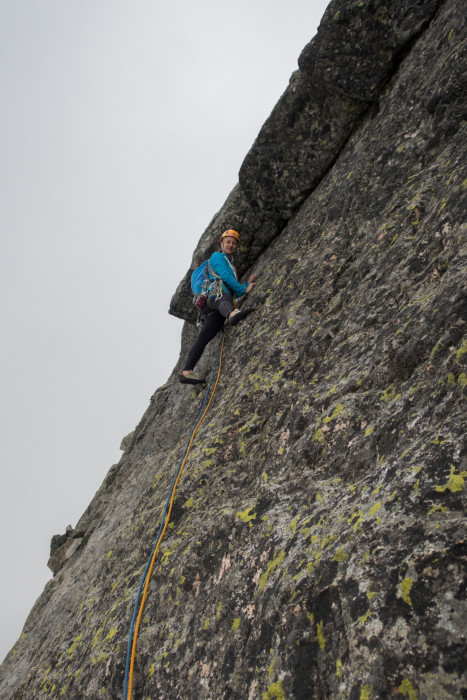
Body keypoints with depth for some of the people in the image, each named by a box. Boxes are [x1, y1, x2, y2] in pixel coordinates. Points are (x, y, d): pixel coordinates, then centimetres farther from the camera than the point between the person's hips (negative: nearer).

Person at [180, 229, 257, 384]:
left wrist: (248, 283, 20)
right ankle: (232, 314, -82)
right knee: (224, 300, -44)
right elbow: (226, 277, -2)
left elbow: (235, 291, 33)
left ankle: (186, 372, -13)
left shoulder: (230, 264, 41)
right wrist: (244, 289, -1)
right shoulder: (217, 256, 15)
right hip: (216, 294, -7)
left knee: (203, 337, -5)